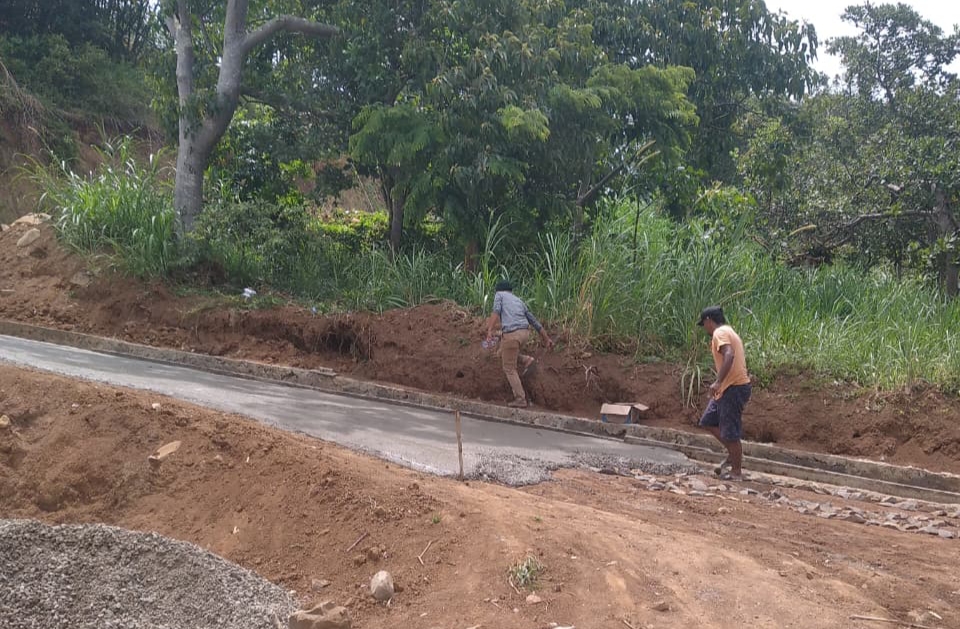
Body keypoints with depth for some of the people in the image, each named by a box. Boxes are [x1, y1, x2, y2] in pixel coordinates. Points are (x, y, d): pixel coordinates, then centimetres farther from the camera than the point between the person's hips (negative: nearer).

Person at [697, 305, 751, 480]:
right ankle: (734, 455, 21)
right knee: (708, 421, 16)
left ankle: (736, 471, 8)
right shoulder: (729, 332, 19)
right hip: (729, 387, 10)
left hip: (733, 388, -10)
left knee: (730, 431, -2)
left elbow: (729, 355, -29)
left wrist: (718, 382, -33)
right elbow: (738, 357, 21)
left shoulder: (720, 333, -11)